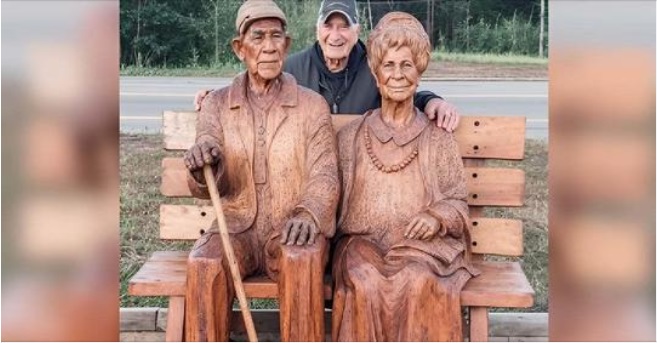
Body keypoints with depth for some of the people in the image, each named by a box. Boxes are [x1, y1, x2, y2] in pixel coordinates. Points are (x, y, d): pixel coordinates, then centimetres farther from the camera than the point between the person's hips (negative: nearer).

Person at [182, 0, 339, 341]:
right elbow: (206, 188, 1)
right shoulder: (217, 104, 7)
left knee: (304, 259, -34)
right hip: (236, 227, 1)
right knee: (203, 264, -30)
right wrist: (202, 166, -25)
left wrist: (308, 214, -27)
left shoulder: (312, 105, 3)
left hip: (293, 230, -1)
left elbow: (325, 174, -5)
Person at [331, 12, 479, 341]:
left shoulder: (438, 137, 11)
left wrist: (437, 218, -11)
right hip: (363, 240, 1)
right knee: (366, 284, -33)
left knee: (418, 281, -34)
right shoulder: (350, 136, 14)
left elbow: (458, 201, 11)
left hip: (422, 243, 0)